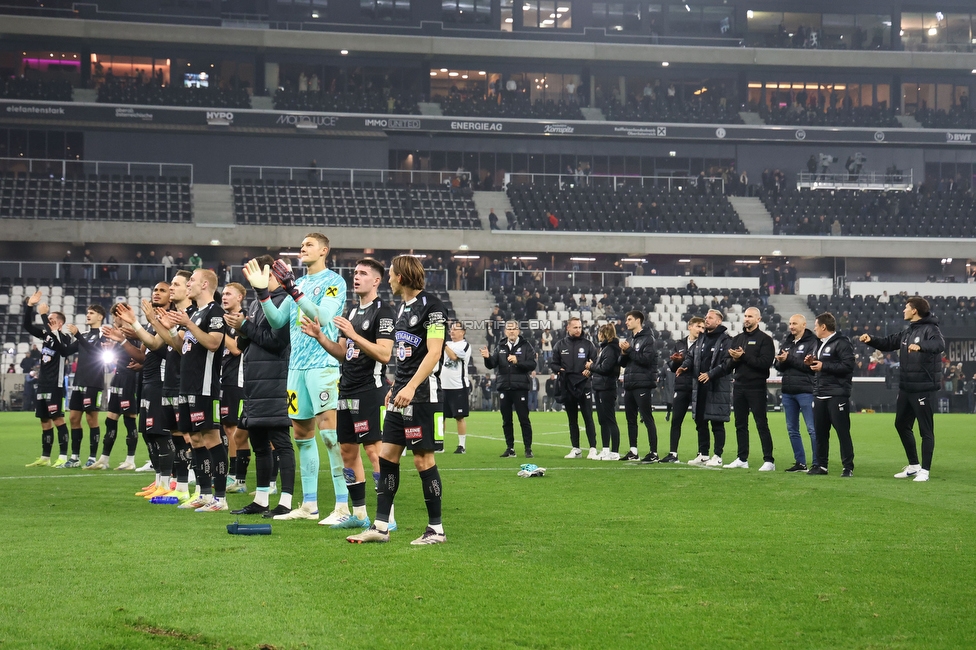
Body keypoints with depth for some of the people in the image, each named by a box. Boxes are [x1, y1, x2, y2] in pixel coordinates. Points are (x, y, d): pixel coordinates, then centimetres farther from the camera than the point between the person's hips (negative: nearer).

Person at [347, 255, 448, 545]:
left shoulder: (430, 305, -11)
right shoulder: (402, 307, 17)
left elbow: (433, 352, -18)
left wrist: (411, 387, -24)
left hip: (422, 394, -9)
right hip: (401, 394, 9)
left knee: (423, 458, -5)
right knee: (387, 454, 6)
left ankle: (436, 529, 4)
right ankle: (380, 526, 10)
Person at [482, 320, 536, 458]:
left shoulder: (525, 346, 2)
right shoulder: (500, 347, 11)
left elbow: (532, 364, -7)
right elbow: (491, 365, 3)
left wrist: (517, 361, -20)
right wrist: (487, 357, -18)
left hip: (520, 388, -4)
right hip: (504, 388, 4)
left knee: (524, 419, -2)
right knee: (506, 420, 8)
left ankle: (528, 448, 3)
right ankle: (510, 448, 14)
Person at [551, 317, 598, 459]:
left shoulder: (587, 344, 4)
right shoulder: (560, 345, 8)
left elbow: (595, 362, 5)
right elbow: (553, 363, 11)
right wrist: (559, 370, -8)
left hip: (584, 385, -2)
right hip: (567, 386, 3)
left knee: (588, 418, -6)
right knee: (572, 419, 9)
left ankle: (593, 449, -7)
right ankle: (576, 449, 15)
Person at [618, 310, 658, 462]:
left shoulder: (647, 338, -7)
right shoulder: (631, 339, 17)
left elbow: (646, 359, -19)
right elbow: (623, 363, 17)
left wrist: (629, 350, -14)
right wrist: (624, 353, -3)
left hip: (642, 385, -9)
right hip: (629, 384, 9)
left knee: (647, 418, -8)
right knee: (631, 419, 11)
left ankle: (654, 453, -9)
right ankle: (633, 451, 18)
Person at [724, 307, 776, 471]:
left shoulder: (765, 339, -3)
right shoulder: (737, 339, 16)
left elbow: (766, 362, -16)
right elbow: (728, 364, 12)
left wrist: (744, 356, -17)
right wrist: (734, 359, -10)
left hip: (756, 388, -6)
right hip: (739, 386, 6)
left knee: (762, 424, -7)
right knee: (740, 424, 10)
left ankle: (769, 460, -6)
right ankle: (742, 459, 17)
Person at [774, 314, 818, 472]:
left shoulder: (812, 342, -6)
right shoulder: (786, 343, 16)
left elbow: (810, 365, -16)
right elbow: (777, 366, 15)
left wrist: (789, 359, -14)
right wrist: (780, 362, -8)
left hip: (805, 391, -8)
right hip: (788, 392, 8)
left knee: (813, 429, -6)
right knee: (792, 429, 11)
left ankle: (817, 463, -3)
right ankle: (800, 463, 18)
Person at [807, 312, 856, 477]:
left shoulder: (841, 343, -10)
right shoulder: (821, 344, 19)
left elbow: (849, 365, -20)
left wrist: (823, 366, -18)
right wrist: (812, 363, 7)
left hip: (837, 395, -9)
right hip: (820, 395, 9)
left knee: (842, 431, -5)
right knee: (820, 431, 11)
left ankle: (848, 467, -2)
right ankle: (821, 465, 18)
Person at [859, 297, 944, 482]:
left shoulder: (930, 329, -13)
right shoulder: (908, 331, 13)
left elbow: (939, 344, -32)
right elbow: (889, 343, 21)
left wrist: (920, 346, -51)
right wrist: (871, 340, 3)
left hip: (923, 388, -10)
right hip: (906, 388, 10)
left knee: (925, 429, -1)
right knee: (901, 424, 17)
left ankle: (924, 470, 4)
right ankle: (914, 465, 28)